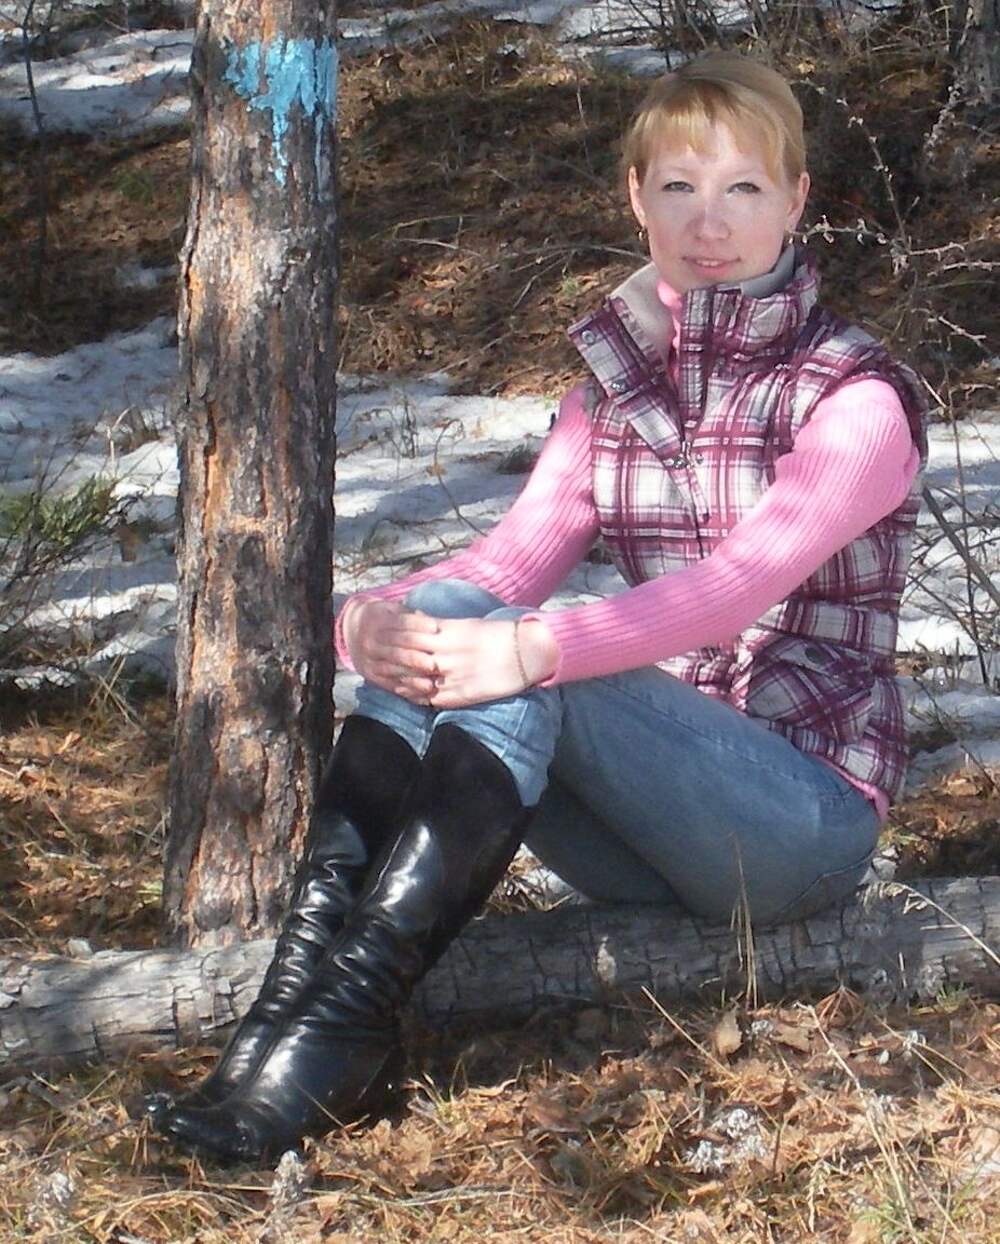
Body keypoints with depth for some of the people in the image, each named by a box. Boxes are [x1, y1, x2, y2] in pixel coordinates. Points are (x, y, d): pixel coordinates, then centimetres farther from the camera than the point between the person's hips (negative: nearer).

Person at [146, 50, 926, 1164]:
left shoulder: (858, 398, -7)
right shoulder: (615, 390, 11)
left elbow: (741, 583, -24)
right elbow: (518, 556, -4)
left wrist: (530, 649, -38)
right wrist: (376, 619, -26)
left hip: (809, 809, -5)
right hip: (646, 811, 5)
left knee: (517, 666, -30)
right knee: (447, 621, -21)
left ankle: (350, 1019, -39)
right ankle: (303, 978, -35)